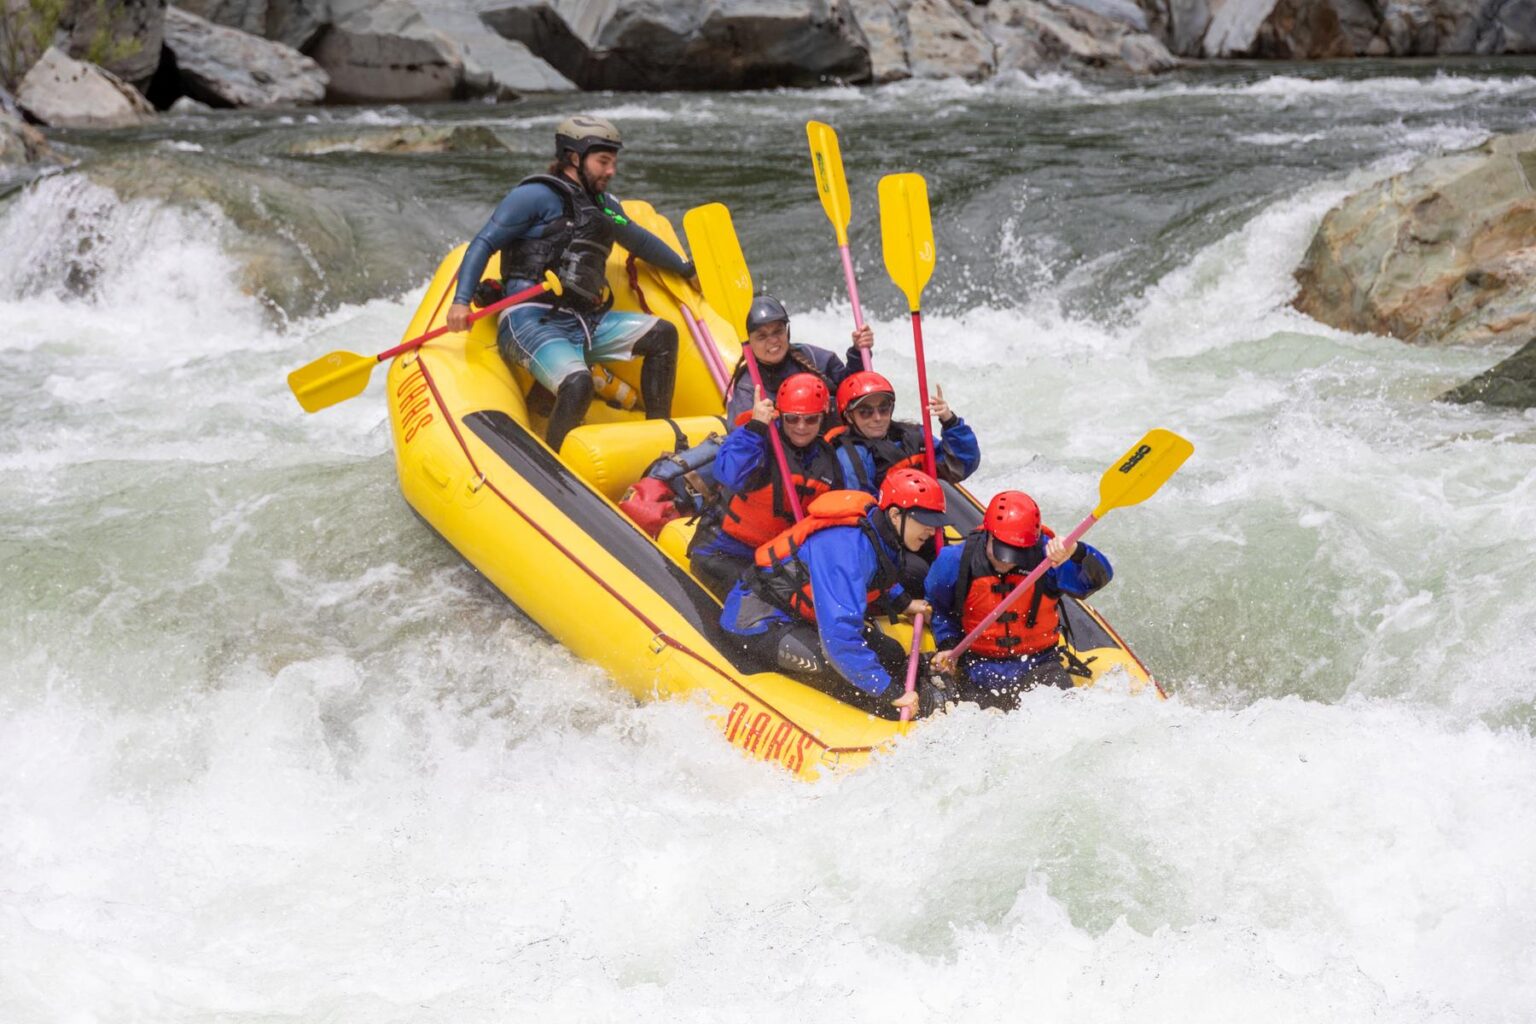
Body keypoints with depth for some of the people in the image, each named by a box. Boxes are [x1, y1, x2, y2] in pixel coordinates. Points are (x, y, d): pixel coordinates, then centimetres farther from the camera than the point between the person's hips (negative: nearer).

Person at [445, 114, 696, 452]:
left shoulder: (604, 207, 23)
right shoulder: (536, 196, -1)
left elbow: (640, 241, 41)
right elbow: (483, 244, -5)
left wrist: (687, 269, 48)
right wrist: (461, 301, -18)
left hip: (585, 323, 8)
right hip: (533, 322, -8)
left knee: (662, 334, -3)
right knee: (577, 385, -34)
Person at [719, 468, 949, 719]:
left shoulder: (882, 536, -2)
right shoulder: (847, 547, -33)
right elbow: (839, 633, -39)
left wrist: (903, 603, 11)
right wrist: (889, 692, -37)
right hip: (761, 622, -11)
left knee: (890, 655, -2)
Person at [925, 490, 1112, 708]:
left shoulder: (1047, 556, -17)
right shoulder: (955, 562, -11)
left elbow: (1099, 576, -31)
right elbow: (939, 608, 10)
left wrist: (1076, 553, -50)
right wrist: (948, 646, -3)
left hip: (1039, 665, -1)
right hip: (979, 672, 2)